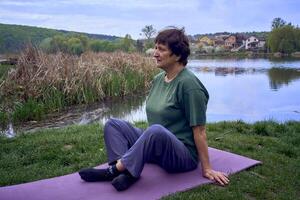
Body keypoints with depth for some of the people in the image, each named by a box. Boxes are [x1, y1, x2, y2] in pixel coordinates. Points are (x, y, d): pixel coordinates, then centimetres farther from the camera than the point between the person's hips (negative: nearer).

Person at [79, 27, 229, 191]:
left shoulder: (189, 84, -18)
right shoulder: (158, 79, 6)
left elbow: (199, 131, -17)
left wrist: (207, 169, -13)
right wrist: (147, 143, 23)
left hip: (184, 155, -8)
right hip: (157, 147, 8)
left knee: (156, 131, -39)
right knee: (112, 124, -3)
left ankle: (114, 170, -25)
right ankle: (128, 172, -23)